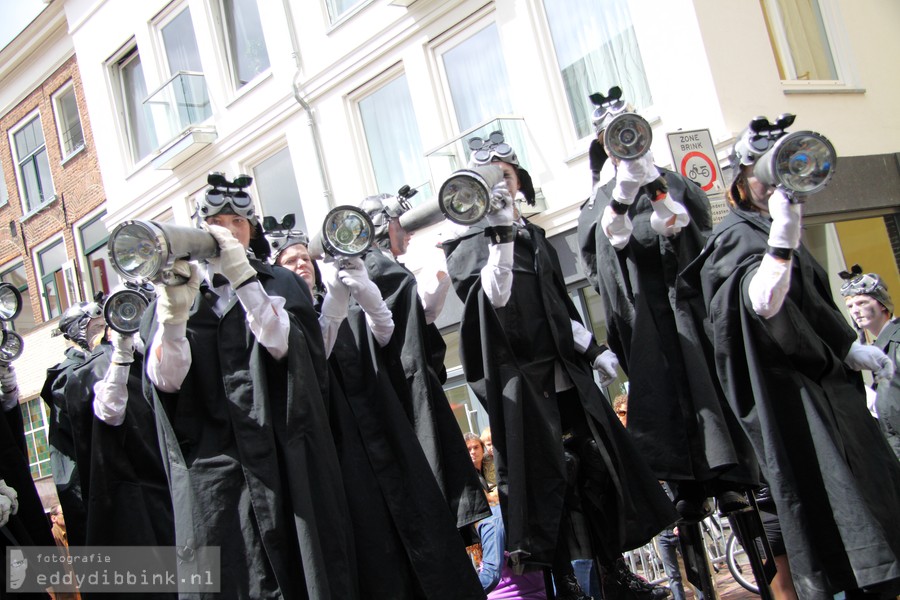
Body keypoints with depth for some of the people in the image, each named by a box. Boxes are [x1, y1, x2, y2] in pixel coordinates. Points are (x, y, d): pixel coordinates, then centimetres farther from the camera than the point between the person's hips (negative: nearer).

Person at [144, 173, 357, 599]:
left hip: (281, 456, 0)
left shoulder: (280, 284, 11)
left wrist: (240, 274, -19)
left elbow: (282, 344, -11)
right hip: (211, 464, 1)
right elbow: (165, 379, -3)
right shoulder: (177, 291, 13)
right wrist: (174, 310, -19)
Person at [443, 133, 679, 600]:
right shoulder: (469, 244, 0)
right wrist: (501, 234, -27)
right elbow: (495, 296, -20)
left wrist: (593, 350, 14)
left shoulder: (534, 237, 18)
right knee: (546, 472, -4)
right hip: (520, 377, -6)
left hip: (563, 369, 6)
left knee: (597, 461, 4)